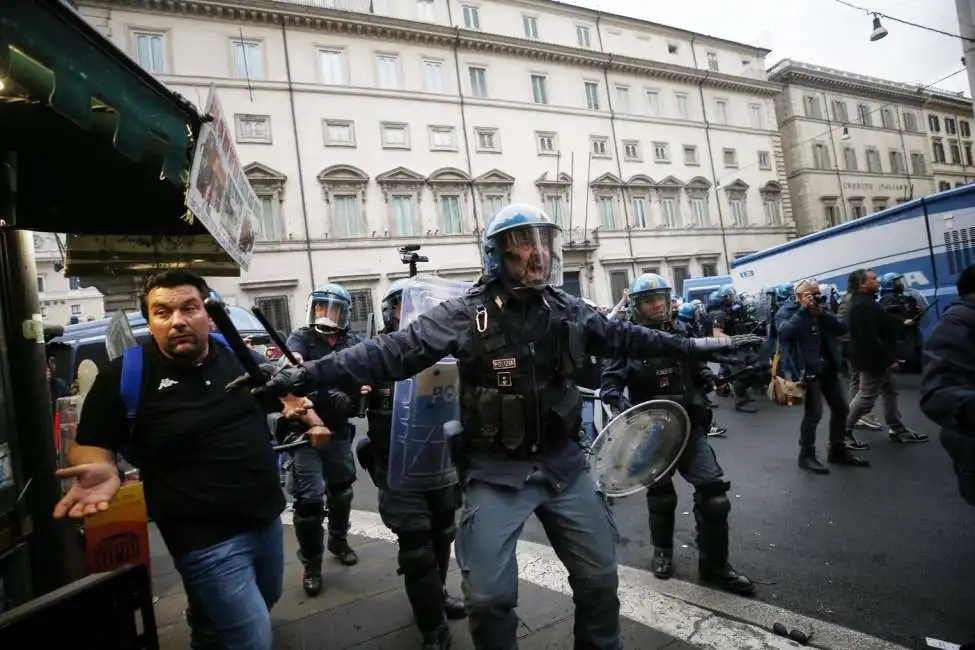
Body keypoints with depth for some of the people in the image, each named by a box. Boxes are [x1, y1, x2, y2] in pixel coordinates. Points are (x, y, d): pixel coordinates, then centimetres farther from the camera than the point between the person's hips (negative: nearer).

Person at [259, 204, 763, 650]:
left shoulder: (567, 311, 0)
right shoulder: (466, 315, -13)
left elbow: (625, 338, 13)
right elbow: (391, 353, -17)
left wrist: (697, 347, 19)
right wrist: (304, 376, -23)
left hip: (564, 464, 4)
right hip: (495, 473, -3)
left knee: (599, 580, 15)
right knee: (489, 597, 2)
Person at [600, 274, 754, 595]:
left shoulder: (682, 333, 3)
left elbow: (699, 367, 16)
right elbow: (610, 382, -7)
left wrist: (707, 378, -6)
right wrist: (619, 402, -26)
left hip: (690, 426, 3)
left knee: (714, 490, -4)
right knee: (660, 495, 13)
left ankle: (714, 565, 14)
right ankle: (663, 551, 39)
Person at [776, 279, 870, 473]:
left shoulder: (822, 307, 12)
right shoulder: (786, 311, -7)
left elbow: (841, 329, 0)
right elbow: (784, 332, -28)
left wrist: (821, 313, -14)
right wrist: (803, 310, -24)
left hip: (829, 366, 7)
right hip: (807, 368, -7)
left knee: (841, 408, 13)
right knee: (814, 412, -12)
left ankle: (838, 451, 29)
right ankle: (806, 455, 2)